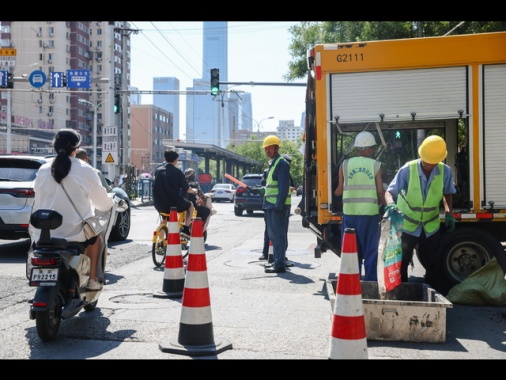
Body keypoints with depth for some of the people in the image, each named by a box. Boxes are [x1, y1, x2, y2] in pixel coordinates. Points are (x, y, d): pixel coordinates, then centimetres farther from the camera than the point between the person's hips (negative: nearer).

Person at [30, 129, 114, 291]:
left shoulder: (43, 171, 3)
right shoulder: (85, 171, -5)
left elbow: (38, 203, 11)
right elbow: (103, 204, 3)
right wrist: (111, 199, 26)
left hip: (46, 233, 3)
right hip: (76, 233, -2)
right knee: (96, 236, 29)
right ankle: (92, 279, 24)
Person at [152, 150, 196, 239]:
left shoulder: (158, 171, 7)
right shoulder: (177, 171, -7)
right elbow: (186, 189, -5)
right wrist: (193, 191, 18)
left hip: (159, 205, 5)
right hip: (174, 204, -5)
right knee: (190, 205, 25)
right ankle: (185, 229, 13)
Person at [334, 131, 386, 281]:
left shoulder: (345, 165, 3)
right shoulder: (375, 165, -1)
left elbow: (339, 190, 6)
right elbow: (380, 191, 0)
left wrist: (334, 193, 28)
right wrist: (383, 204, 18)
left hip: (349, 213, 2)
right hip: (370, 213, -1)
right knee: (371, 251, 7)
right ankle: (370, 282, 8)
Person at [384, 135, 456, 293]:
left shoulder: (445, 171, -12)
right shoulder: (407, 170, -21)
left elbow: (447, 193, 6)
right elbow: (390, 191, -22)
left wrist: (448, 214, -6)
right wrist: (391, 204, -43)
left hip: (431, 226, 3)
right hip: (407, 224, -2)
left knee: (432, 263, 13)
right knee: (402, 262, 3)